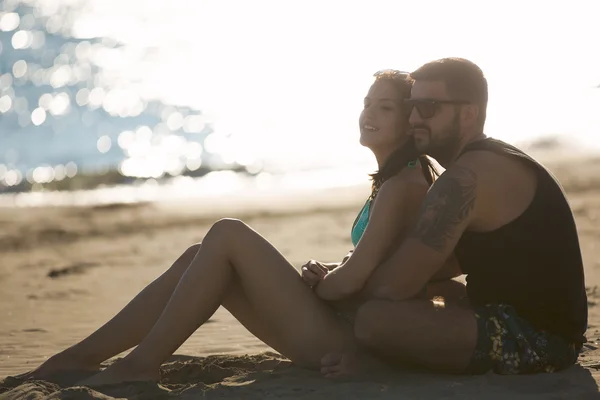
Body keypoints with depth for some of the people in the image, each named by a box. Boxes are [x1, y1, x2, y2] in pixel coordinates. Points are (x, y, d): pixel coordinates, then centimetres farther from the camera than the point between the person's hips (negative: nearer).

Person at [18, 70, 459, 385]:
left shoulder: (403, 185, -14)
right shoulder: (394, 180, 16)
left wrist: (318, 283, -1)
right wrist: (328, 272, 6)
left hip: (344, 340, -10)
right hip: (344, 331, 10)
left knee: (227, 234, -13)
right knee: (201, 257, 3)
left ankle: (142, 363, -11)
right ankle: (85, 356, 0)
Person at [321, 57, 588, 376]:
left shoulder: (468, 178, -19)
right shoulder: (491, 163, 15)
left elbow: (393, 286, -23)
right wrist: (358, 270, 6)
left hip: (535, 338, -11)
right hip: (539, 328, 11)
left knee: (373, 318, -23)